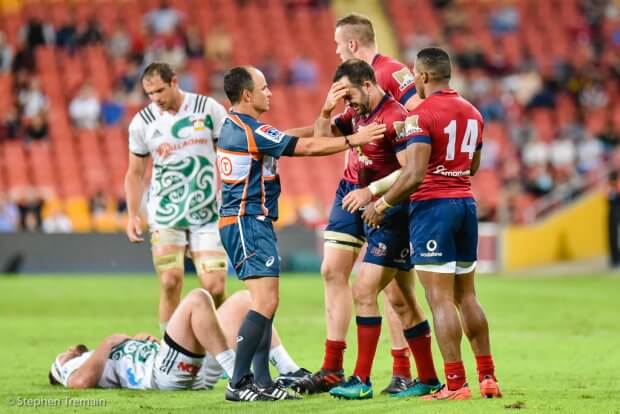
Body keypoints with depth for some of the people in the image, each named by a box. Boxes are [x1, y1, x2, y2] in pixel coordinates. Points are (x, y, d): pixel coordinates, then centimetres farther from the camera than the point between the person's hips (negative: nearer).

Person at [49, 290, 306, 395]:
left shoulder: (117, 355, 41)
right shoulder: (74, 369, 18)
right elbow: (82, 381, -8)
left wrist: (146, 342, 18)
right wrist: (108, 344, 4)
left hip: (198, 372, 8)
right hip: (164, 372, -8)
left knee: (243, 300, 6)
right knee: (197, 299, -25)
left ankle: (288, 372, -6)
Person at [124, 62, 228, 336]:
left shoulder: (209, 109, -2)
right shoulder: (142, 122, 2)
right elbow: (135, 173, 12)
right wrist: (132, 215, 2)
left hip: (207, 214, -1)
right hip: (164, 217, 1)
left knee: (215, 287, -9)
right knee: (170, 282, -12)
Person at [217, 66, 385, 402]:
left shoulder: (233, 126, 14)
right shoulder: (249, 130, -16)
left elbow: (285, 138, 25)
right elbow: (306, 147, -15)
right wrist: (352, 140, -9)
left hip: (250, 224, 11)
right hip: (249, 224, -11)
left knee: (265, 303, 11)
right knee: (265, 301, -15)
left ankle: (262, 381, 10)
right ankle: (237, 384, -17)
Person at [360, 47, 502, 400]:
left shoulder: (421, 115, -13)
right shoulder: (472, 113, 11)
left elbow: (414, 174, -19)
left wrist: (382, 203, -7)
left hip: (432, 204, -7)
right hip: (466, 202, 7)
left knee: (441, 298, -5)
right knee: (466, 295, 15)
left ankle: (456, 383, -7)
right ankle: (488, 377, 15)